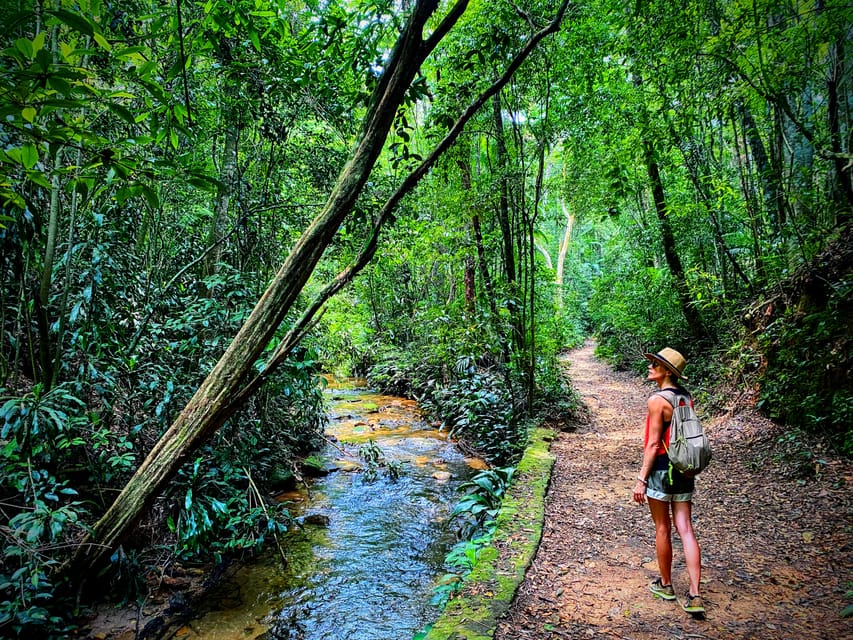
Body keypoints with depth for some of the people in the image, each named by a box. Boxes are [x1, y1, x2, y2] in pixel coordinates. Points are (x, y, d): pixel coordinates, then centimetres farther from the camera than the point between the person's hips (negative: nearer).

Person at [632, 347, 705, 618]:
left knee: (662, 529, 10)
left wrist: (641, 479, -12)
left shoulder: (658, 400, -18)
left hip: (661, 469, -7)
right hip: (684, 470, 7)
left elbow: (653, 444, -18)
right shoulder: (686, 396, 5)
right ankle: (694, 595, 5)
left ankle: (665, 585, 27)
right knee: (685, 529, 8)